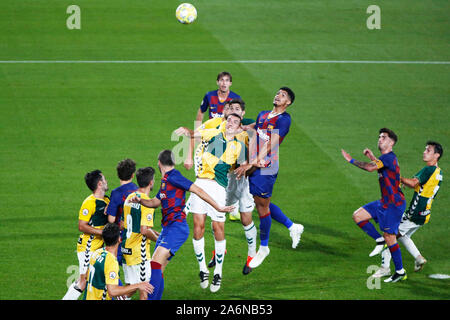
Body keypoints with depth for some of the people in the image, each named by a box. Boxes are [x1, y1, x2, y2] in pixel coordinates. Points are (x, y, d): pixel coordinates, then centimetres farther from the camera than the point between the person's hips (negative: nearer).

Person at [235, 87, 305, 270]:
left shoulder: (284, 119, -9)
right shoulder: (262, 115, 15)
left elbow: (270, 145, -15)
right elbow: (254, 140, 12)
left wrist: (251, 164, -20)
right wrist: (247, 163, -3)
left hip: (267, 167, -7)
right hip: (255, 166, 8)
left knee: (262, 205, -1)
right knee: (261, 204, 12)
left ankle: (263, 247, 14)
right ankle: (292, 227, 29)